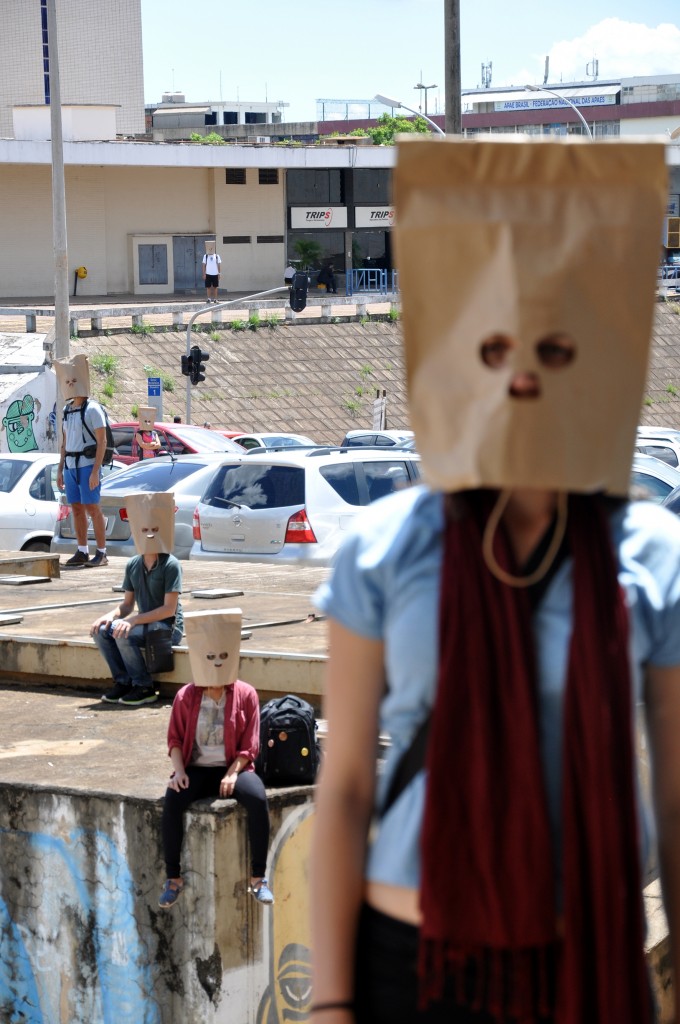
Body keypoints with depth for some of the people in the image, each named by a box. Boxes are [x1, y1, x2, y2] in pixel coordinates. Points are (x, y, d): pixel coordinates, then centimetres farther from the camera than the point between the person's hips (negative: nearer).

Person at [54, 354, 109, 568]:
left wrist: (95, 471, -19)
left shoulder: (93, 409, -9)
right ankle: (82, 552, 12)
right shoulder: (67, 410, 14)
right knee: (77, 509, 7)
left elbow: (102, 442, -13)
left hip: (87, 465, -7)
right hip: (71, 466, 7)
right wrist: (60, 469, 15)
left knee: (92, 509, -7)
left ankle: (101, 553, -3)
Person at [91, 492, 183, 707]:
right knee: (101, 630, -14)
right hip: (145, 624, 7)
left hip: (169, 627, -7)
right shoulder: (133, 565, 5)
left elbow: (169, 609, -19)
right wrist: (111, 615, -12)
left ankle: (144, 688, -16)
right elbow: (127, 604, 11)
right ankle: (123, 682, -4)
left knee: (122, 632, -29)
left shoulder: (170, 565, -14)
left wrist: (133, 620, -26)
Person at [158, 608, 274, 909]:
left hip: (233, 768, -1)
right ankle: (173, 878, -20)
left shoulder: (245, 695, 1)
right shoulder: (186, 697, 4)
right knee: (171, 801, -31)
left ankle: (258, 878, -21)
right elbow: (175, 739, 6)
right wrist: (179, 770, -12)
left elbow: (249, 745, -1)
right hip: (197, 769, 1)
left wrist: (233, 773, -16)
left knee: (258, 799, -33)